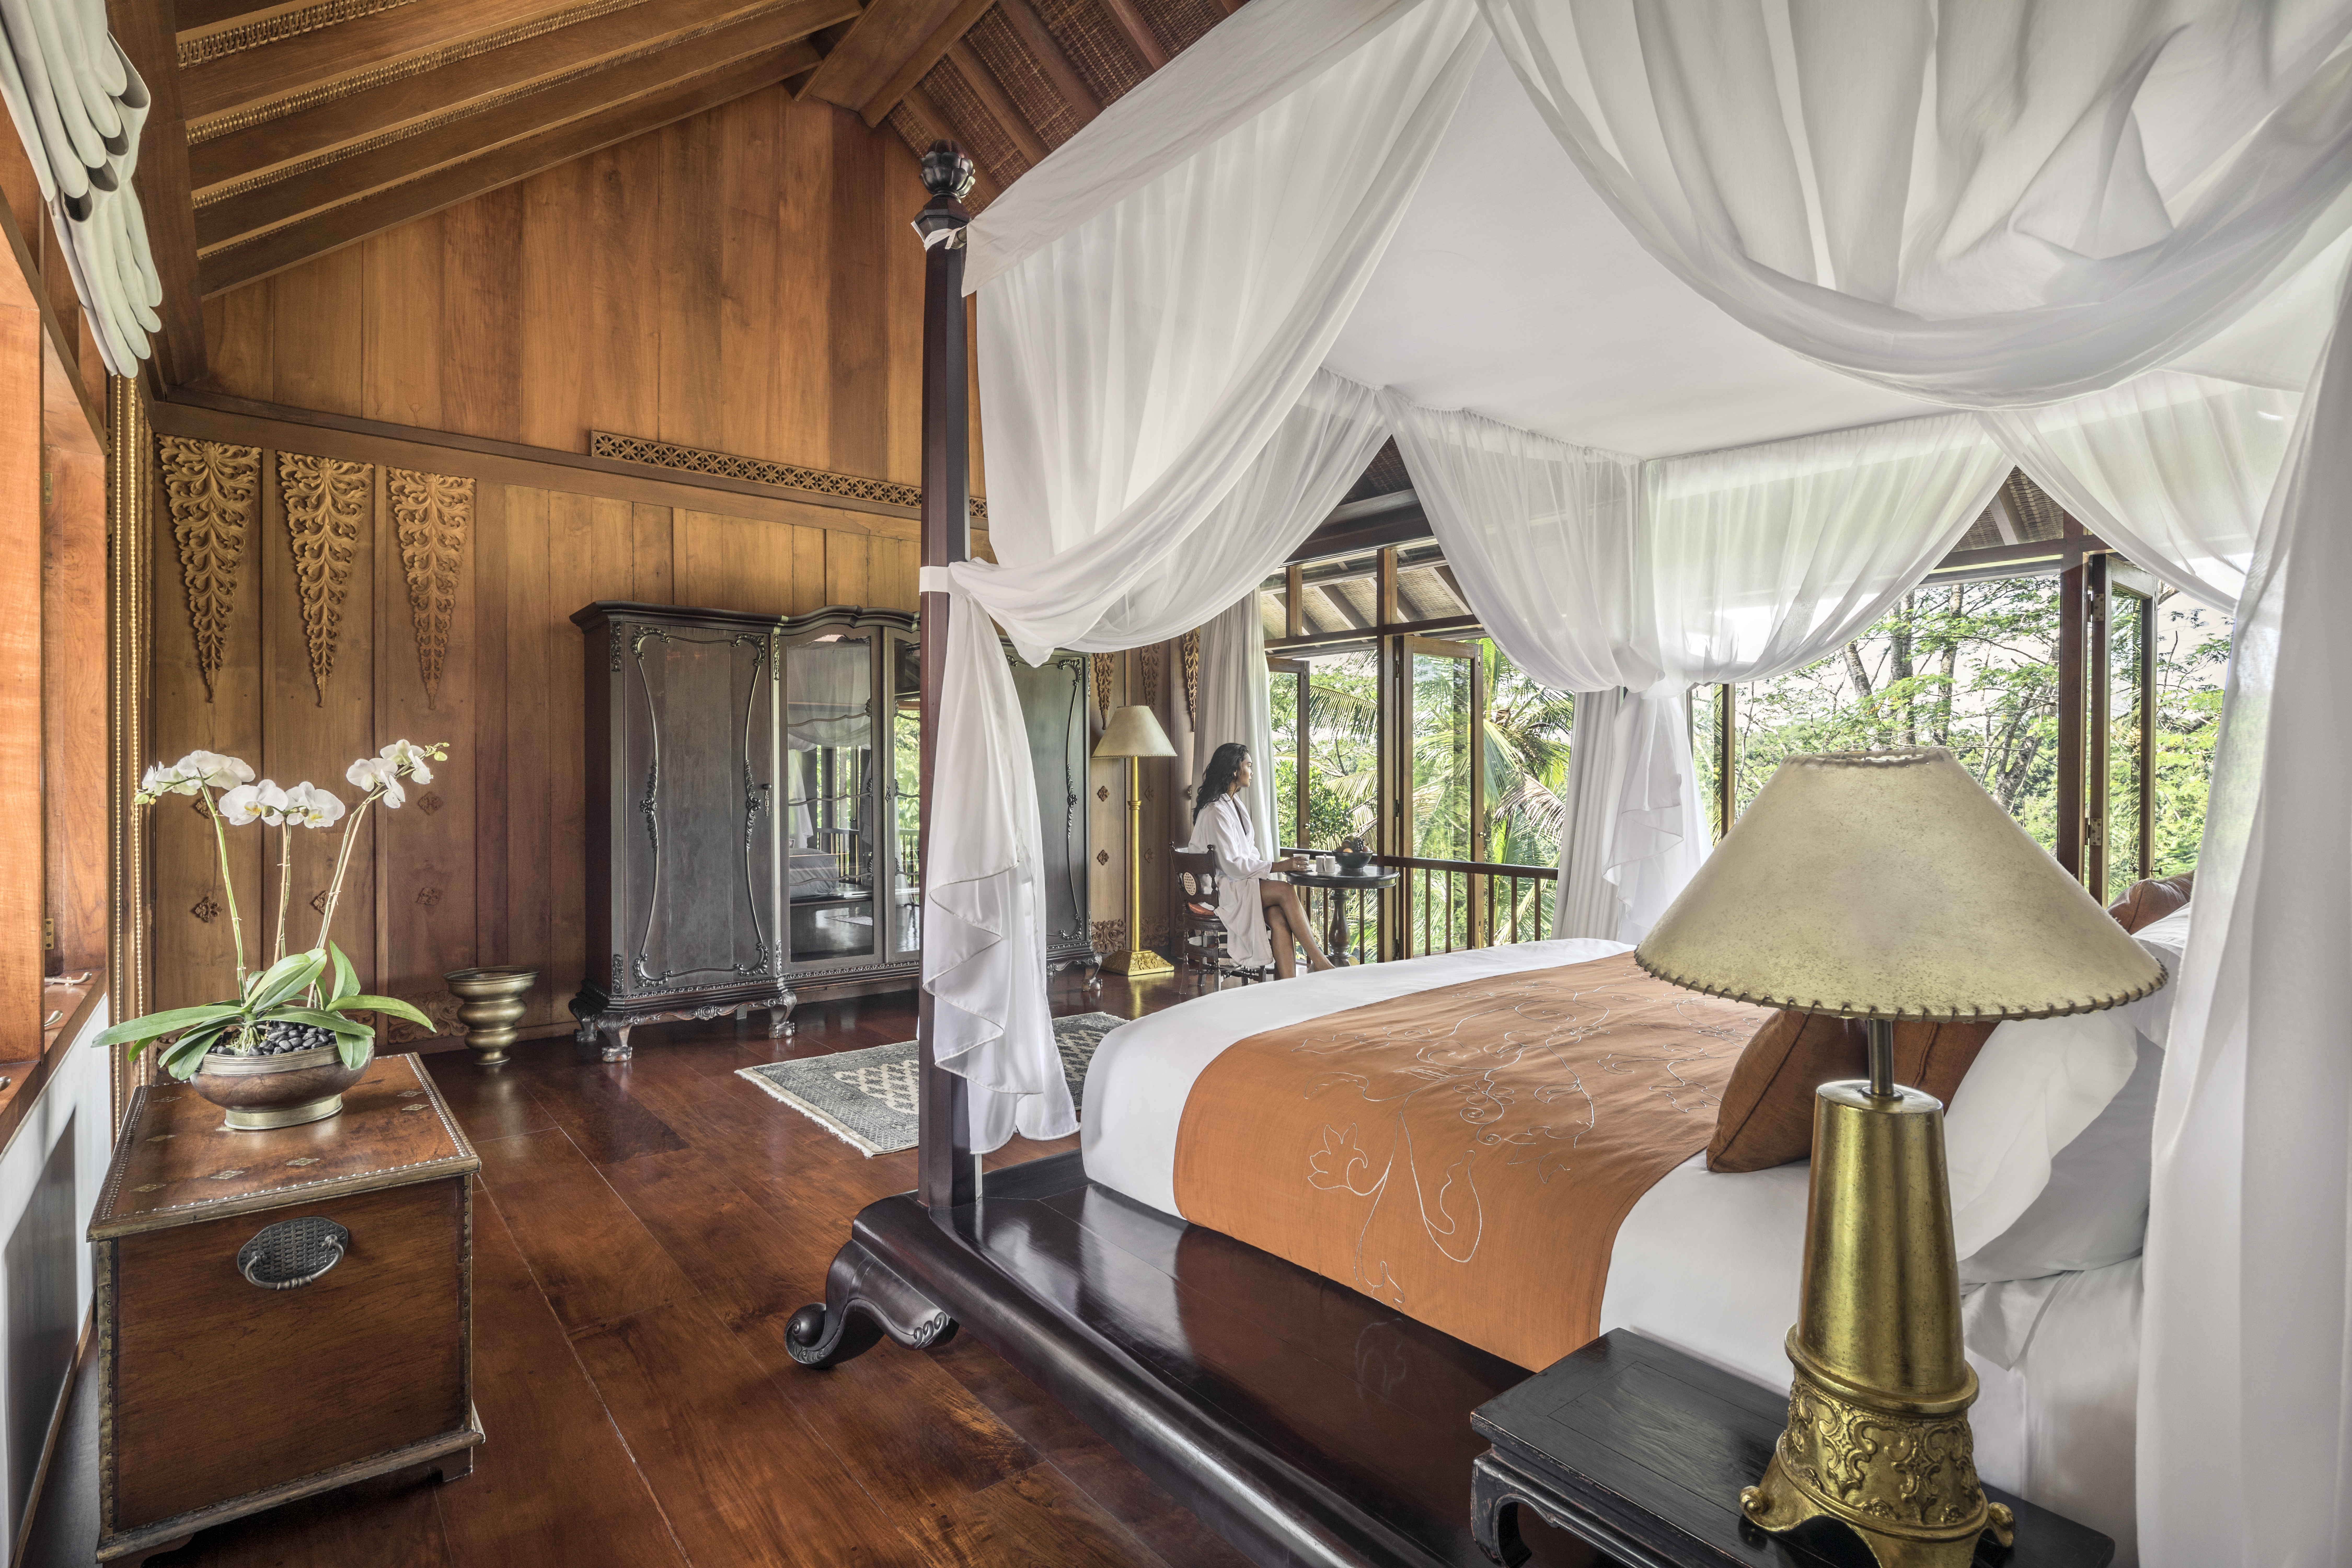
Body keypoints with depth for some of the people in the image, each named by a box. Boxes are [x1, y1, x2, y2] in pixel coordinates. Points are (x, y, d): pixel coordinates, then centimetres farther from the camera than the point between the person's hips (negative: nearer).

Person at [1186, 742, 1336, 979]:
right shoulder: (1215, 812, -14)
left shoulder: (1236, 804, 17)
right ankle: (1319, 962, -21)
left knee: (1279, 917, -22)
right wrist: (1278, 867, -20)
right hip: (1221, 892, -8)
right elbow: (1232, 864, -20)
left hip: (1243, 883, 8)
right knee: (1286, 891, -26)